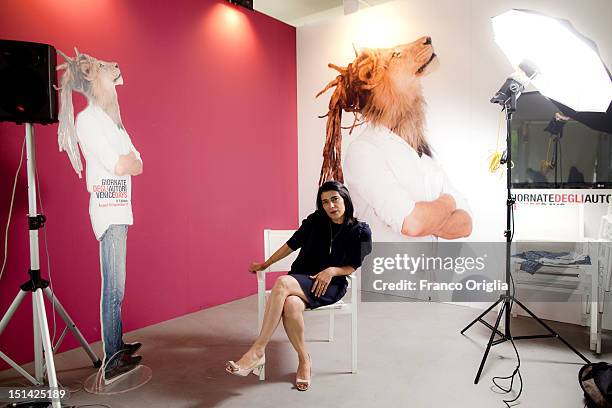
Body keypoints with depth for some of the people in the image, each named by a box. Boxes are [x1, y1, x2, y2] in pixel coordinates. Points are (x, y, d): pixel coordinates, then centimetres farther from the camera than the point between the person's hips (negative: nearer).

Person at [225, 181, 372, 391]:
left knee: (282, 283, -34)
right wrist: (266, 264, 18)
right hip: (302, 278, 3)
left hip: (331, 286, -3)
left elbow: (352, 267, 4)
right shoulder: (315, 221, 3)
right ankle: (304, 360, -12)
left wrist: (332, 271, -15)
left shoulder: (360, 231, -3)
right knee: (290, 305, -35)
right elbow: (292, 244, 14)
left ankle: (258, 351, -30)